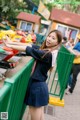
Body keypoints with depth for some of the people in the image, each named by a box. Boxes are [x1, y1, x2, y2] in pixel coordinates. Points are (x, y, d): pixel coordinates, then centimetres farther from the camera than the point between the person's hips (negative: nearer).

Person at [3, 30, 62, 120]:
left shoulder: (49, 55, -21)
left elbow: (29, 50, -19)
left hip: (37, 87, -9)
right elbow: (31, 45, 2)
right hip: (39, 85, 9)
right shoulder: (44, 49, 6)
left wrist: (10, 46, -11)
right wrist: (11, 42, -2)